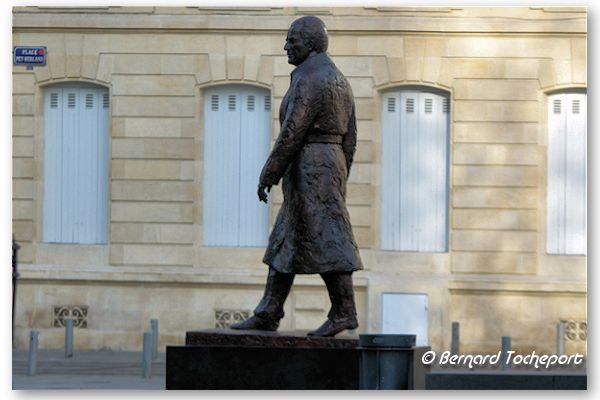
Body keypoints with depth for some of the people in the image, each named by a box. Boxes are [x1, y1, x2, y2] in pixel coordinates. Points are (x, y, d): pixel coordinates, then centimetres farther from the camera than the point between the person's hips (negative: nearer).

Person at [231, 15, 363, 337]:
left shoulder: (309, 80, -13)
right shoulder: (338, 81, 16)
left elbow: (291, 133, -17)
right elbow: (348, 139, 18)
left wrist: (267, 176, -14)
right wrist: (338, 182, 22)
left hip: (309, 169, -10)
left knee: (324, 241, -7)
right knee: (284, 243, 9)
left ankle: (344, 313, -5)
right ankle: (268, 314, 8)